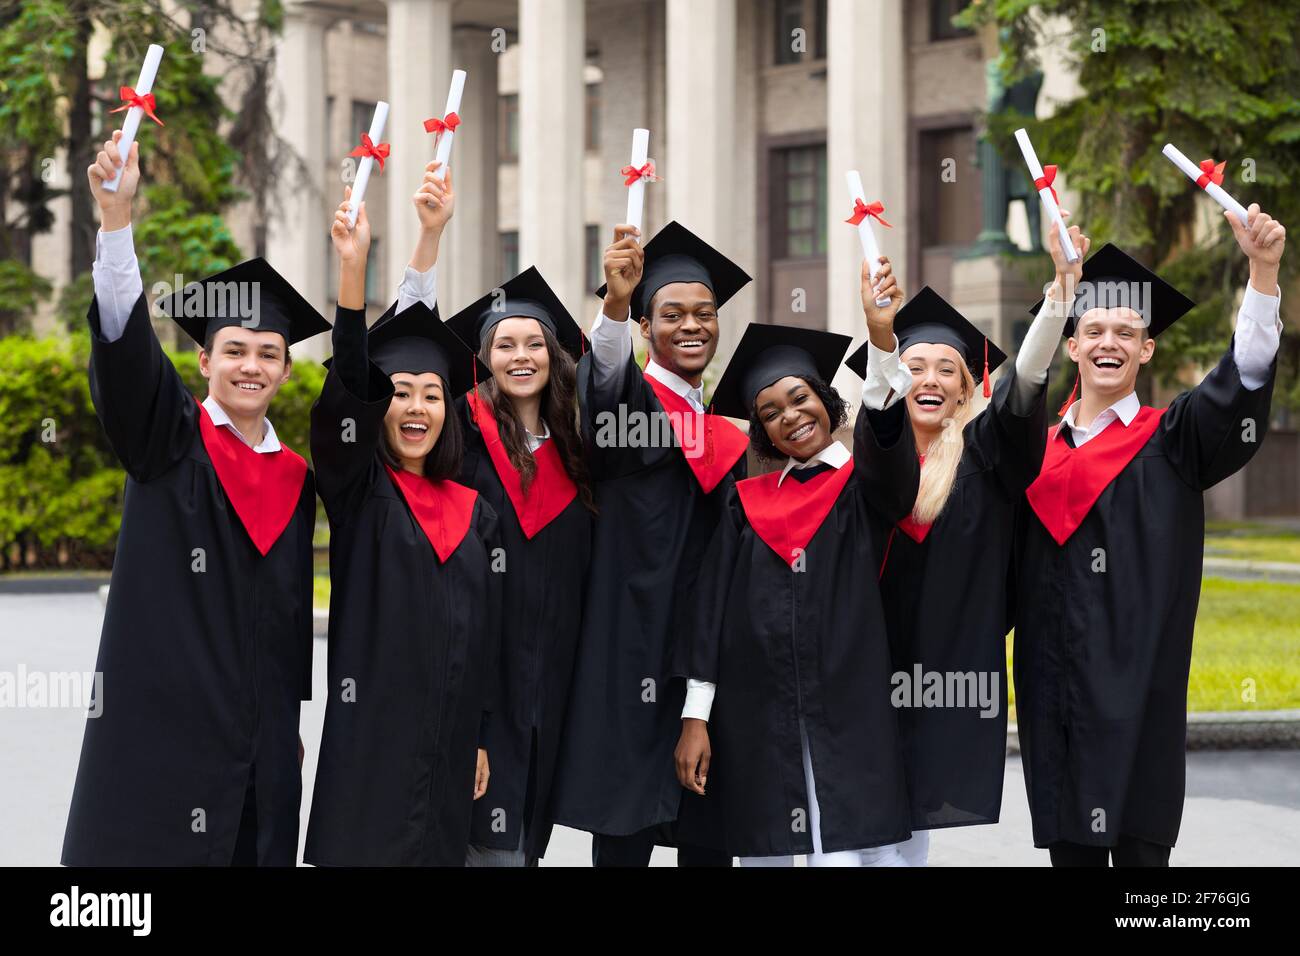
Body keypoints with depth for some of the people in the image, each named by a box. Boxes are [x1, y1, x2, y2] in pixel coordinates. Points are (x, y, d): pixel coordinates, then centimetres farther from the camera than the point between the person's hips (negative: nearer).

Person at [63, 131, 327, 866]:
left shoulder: (295, 478, 13)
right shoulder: (167, 440, 0)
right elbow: (124, 342, -18)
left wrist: (291, 721, 16)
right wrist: (116, 214, -31)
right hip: (165, 717, -5)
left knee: (258, 845, 4)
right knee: (155, 846, -5)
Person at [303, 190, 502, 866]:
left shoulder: (474, 513, 11)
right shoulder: (357, 492, -1)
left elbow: (486, 632, 13)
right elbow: (348, 384, -16)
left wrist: (481, 737, 9)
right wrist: (353, 268, -29)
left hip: (448, 735, 4)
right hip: (372, 728, -4)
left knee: (437, 849, 7)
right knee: (367, 850, -6)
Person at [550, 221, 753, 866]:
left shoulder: (725, 428, 16)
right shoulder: (632, 401, -2)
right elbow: (603, 388, -27)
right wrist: (614, 302, -46)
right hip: (635, 652, -6)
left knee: (709, 837, 7)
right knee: (625, 836, -5)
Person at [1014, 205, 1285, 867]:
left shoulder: (1171, 442, 2)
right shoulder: (1039, 451, 13)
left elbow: (1242, 377, -15)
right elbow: (1013, 570, 19)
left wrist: (1263, 271, -28)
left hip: (1136, 689, -3)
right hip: (1053, 689, 4)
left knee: (1138, 843, -4)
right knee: (1069, 846, 7)